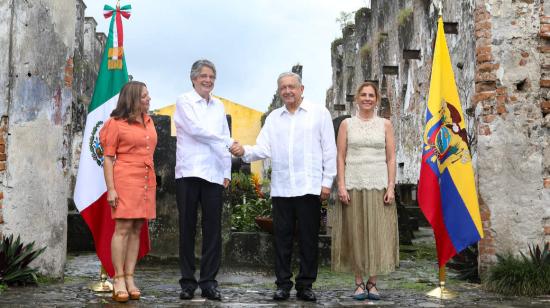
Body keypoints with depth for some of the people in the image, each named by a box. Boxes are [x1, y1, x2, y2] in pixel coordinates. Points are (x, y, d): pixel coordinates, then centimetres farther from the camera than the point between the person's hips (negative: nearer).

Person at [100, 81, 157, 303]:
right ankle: (118, 280, -2)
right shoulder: (116, 123, -3)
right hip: (125, 181, -6)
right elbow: (108, 158, -5)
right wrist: (111, 189, -12)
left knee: (137, 230, 5)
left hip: (147, 181, 6)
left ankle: (129, 278, 9)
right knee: (123, 228, -7)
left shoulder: (148, 121, 17)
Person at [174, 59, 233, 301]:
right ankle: (188, 282, 8)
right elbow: (196, 129, -10)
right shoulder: (184, 102, 3)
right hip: (188, 173, -4)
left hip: (214, 175, 4)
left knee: (213, 229, 1)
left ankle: (208, 282, 7)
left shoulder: (218, 106, 18)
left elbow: (225, 140, 18)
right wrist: (229, 143, -7)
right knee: (187, 228, 1)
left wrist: (227, 172, 10)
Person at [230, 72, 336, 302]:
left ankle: (305, 285, 11)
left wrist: (327, 182, -3)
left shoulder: (319, 113, 5)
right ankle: (283, 284, 13)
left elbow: (329, 150, 2)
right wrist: (244, 151, -15)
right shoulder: (273, 117, 14)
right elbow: (263, 149, 5)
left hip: (309, 187, -3)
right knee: (282, 238, 5)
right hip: (281, 188, 3)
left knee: (308, 238, 2)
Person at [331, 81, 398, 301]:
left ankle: (372, 282, 11)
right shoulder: (347, 124, 7)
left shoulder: (385, 125, 9)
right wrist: (341, 186, -8)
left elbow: (391, 158, 5)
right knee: (355, 233, 1)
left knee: (377, 234, 0)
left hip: (378, 186, 1)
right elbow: (341, 157, 2)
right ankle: (359, 283, 9)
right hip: (353, 186, 0)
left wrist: (391, 187, -4)